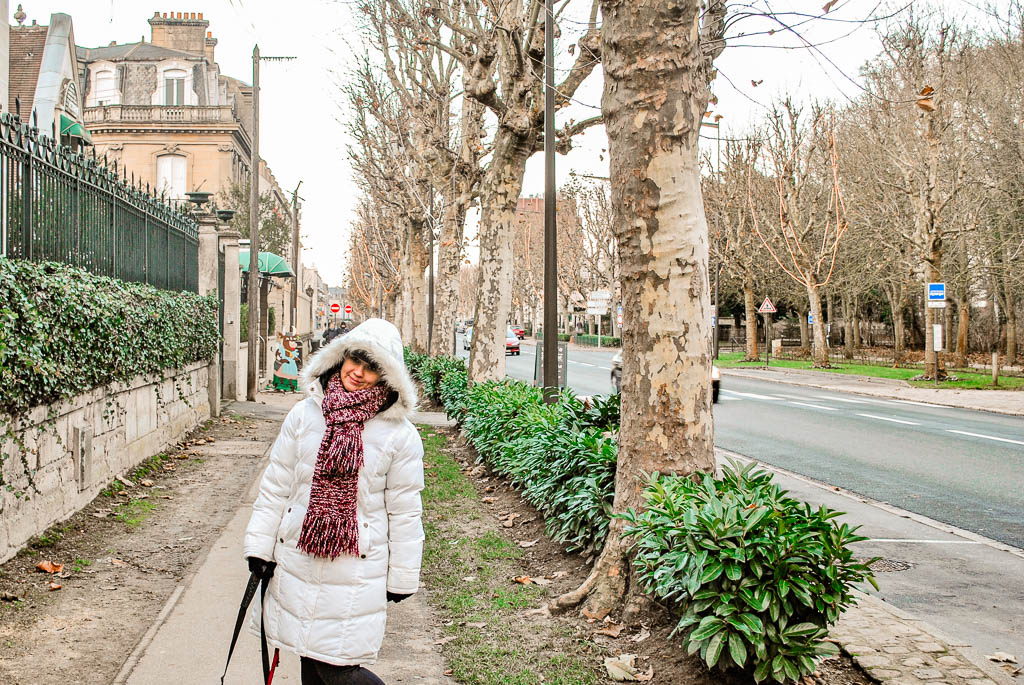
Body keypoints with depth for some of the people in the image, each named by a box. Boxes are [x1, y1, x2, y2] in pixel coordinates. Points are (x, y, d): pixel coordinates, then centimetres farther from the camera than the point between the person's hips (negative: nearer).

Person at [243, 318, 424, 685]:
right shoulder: (304, 415, 0)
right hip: (297, 563, 4)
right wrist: (260, 546, 5)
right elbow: (276, 486, 6)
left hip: (356, 572, -3)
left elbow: (404, 511, -2)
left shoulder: (400, 435, -7)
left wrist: (402, 577, 2)